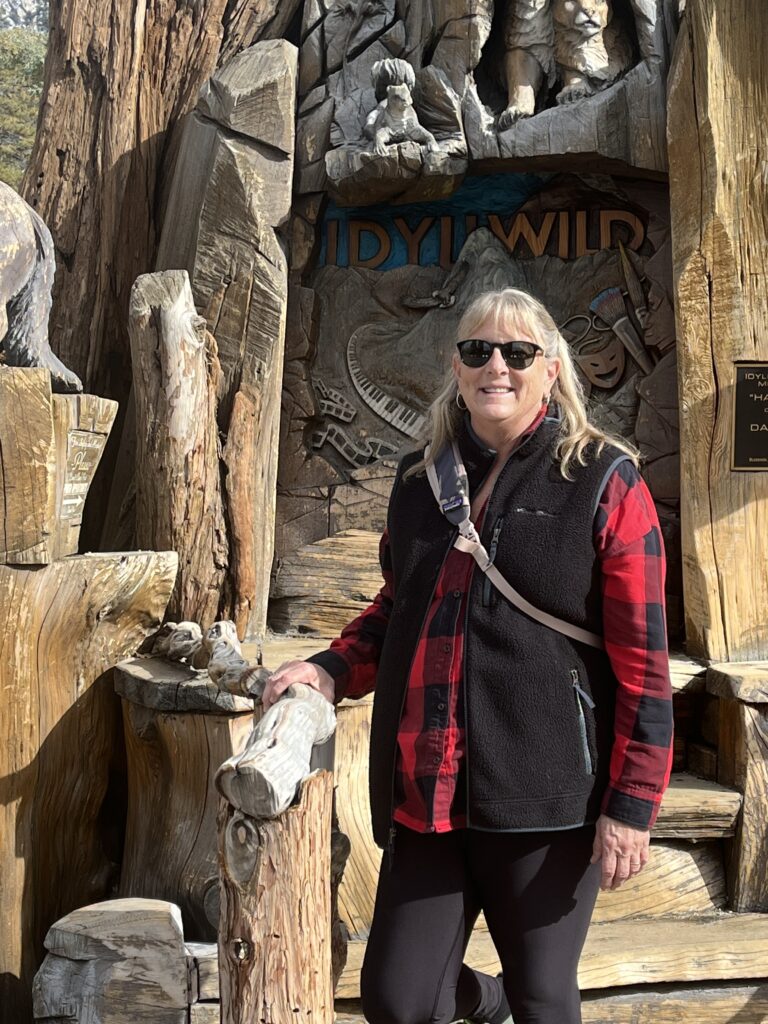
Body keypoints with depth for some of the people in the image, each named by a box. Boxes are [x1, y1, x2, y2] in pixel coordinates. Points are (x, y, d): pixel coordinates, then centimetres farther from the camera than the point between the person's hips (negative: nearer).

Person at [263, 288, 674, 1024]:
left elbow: (641, 660, -7)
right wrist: (333, 669, 4)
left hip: (546, 799, -4)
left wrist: (631, 803, -9)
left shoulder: (603, 481, -5)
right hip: (427, 792, 4)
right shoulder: (419, 477, 9)